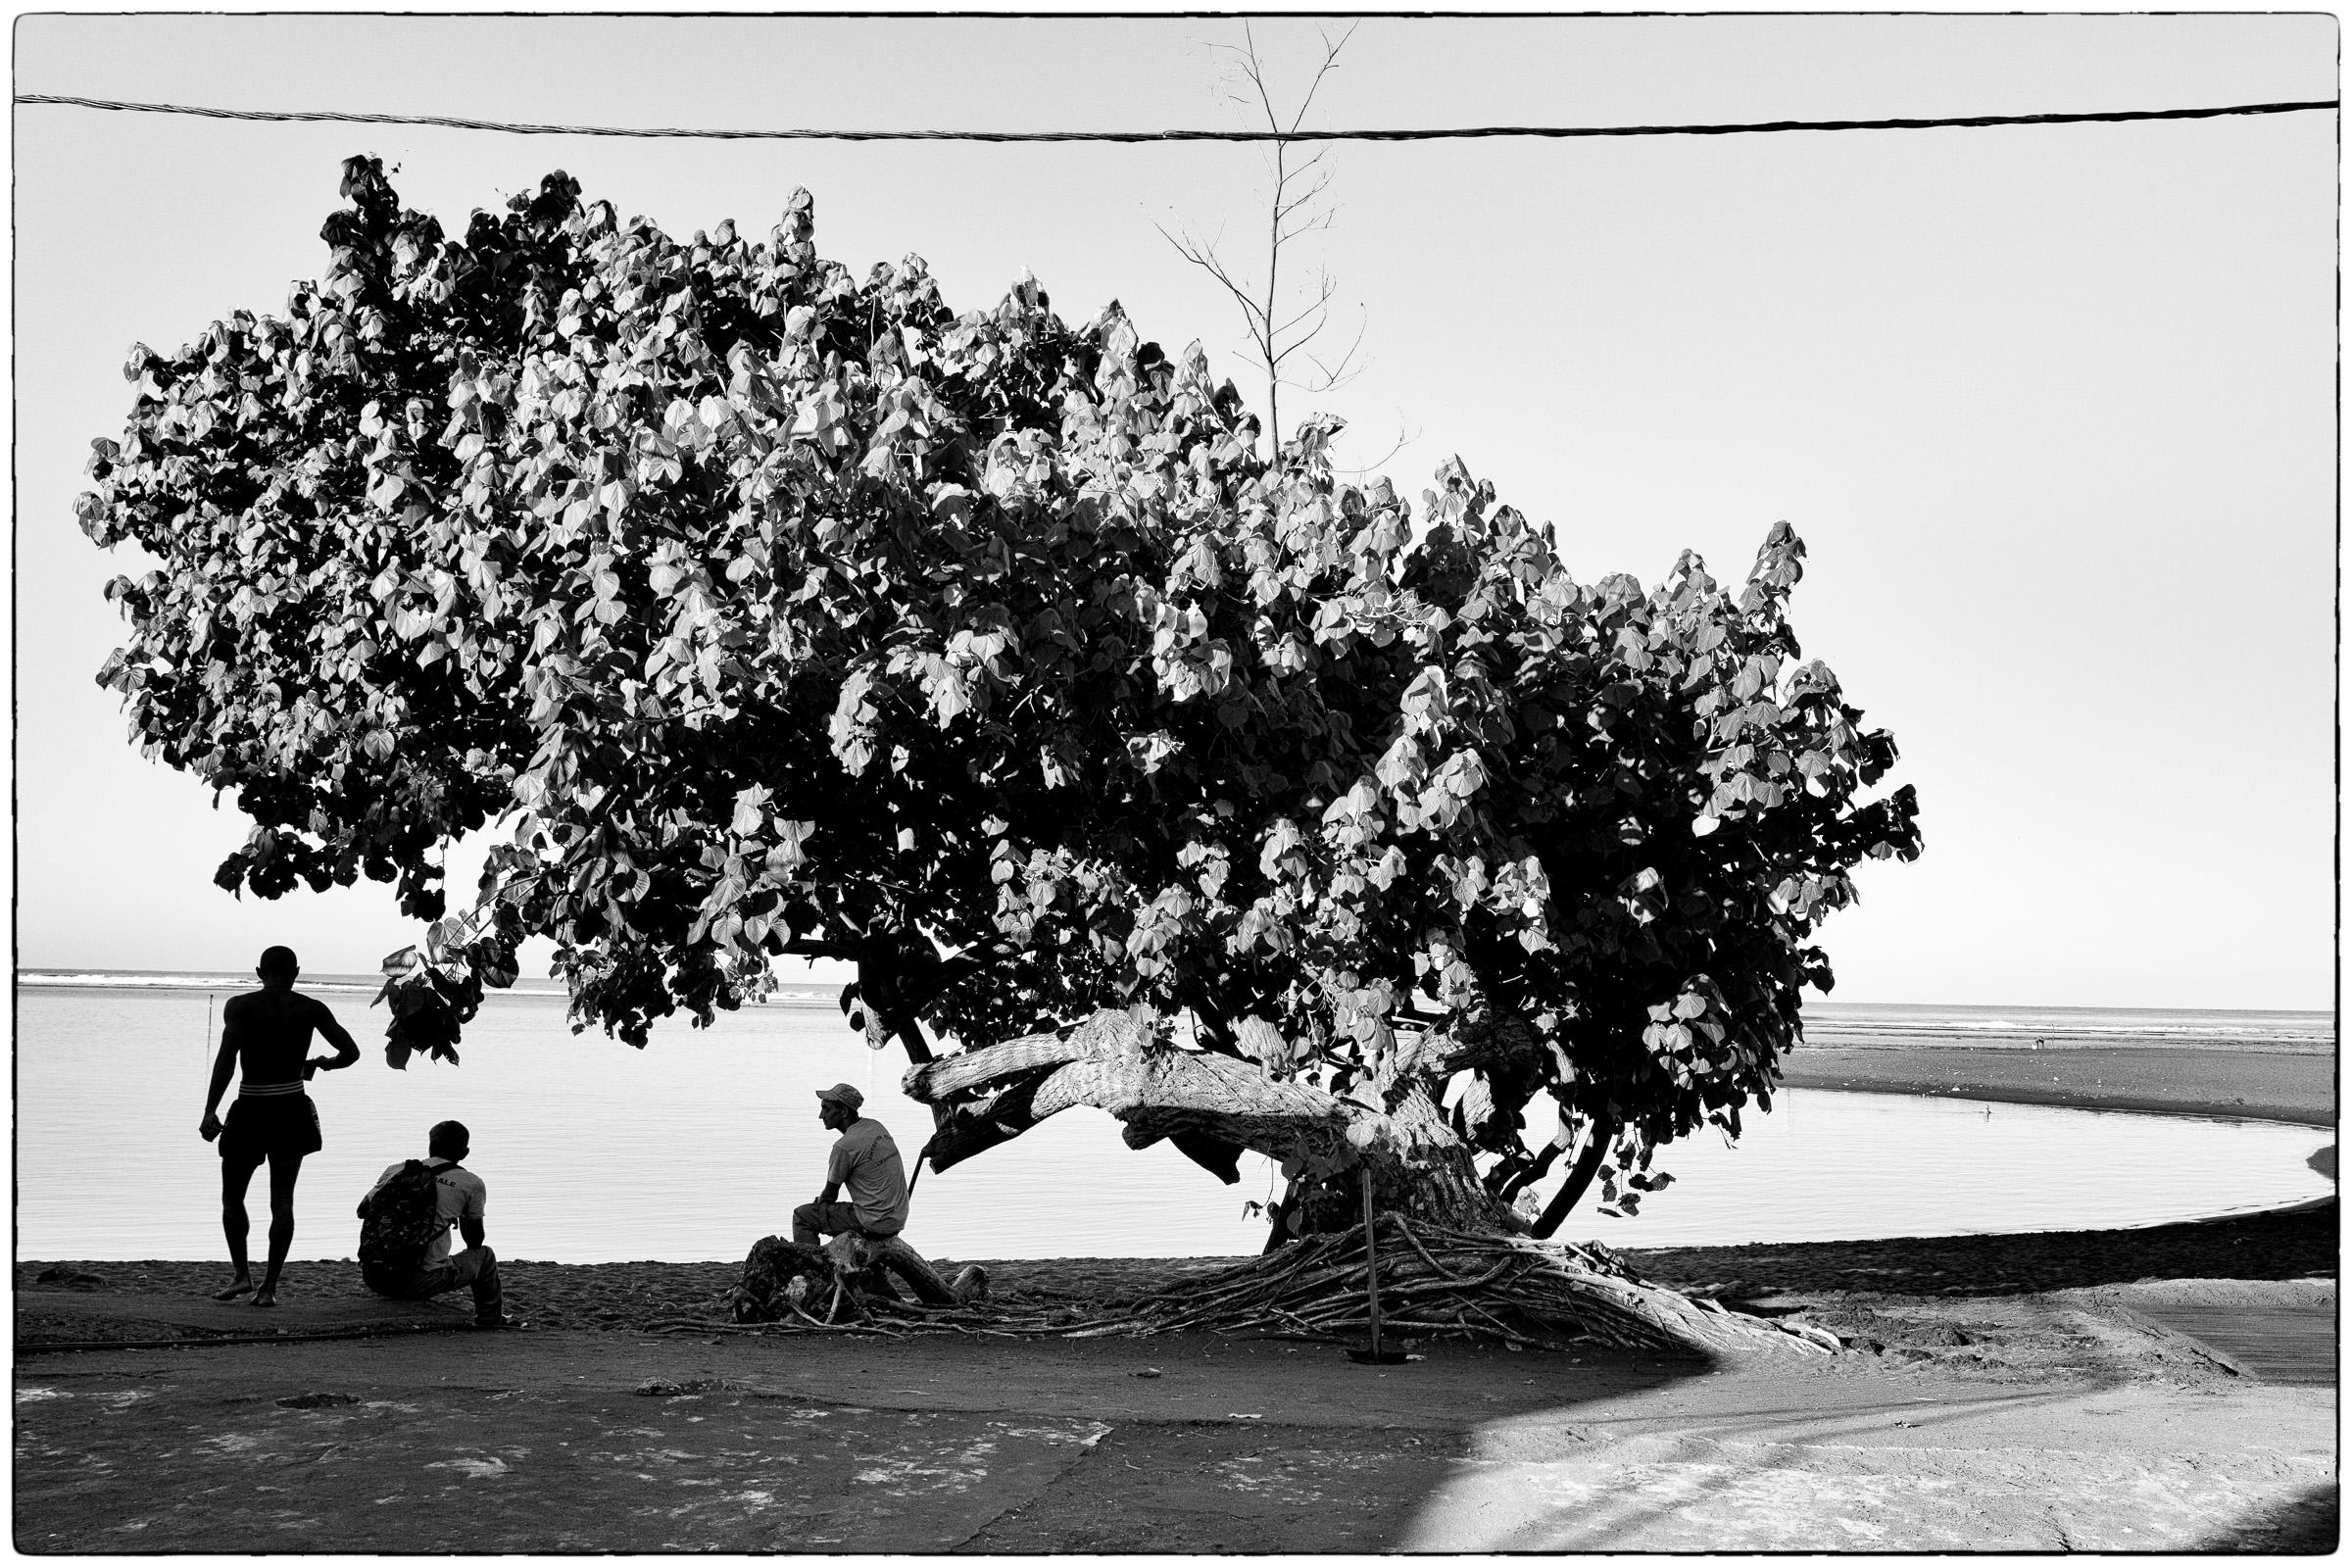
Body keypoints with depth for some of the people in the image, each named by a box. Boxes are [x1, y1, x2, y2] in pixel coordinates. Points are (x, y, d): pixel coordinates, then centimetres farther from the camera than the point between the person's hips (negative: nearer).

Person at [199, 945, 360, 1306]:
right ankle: (269, 1287, 4)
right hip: (292, 1110, 2)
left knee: (232, 1198, 15)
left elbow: (226, 1057, -16)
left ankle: (242, 1273, 3)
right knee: (282, 1201, 7)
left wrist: (210, 1111, -16)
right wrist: (318, 1064, 20)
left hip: (250, 1111, -2)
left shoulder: (240, 1006, -5)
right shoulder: (311, 1009, 2)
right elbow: (350, 1052, 1)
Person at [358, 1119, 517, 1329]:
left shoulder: (396, 1169, 9)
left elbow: (362, 1211, 21)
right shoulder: (471, 1184, 1)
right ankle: (490, 1322, 35)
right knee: (484, 1255, 21)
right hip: (420, 1283, -4)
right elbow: (475, 1241, 14)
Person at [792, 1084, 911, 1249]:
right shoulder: (876, 1127, 7)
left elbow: (830, 1195, -4)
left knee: (802, 1216, 0)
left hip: (875, 1223, -9)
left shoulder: (845, 1146, -17)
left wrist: (819, 1202, 17)